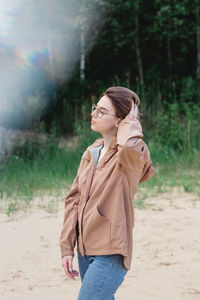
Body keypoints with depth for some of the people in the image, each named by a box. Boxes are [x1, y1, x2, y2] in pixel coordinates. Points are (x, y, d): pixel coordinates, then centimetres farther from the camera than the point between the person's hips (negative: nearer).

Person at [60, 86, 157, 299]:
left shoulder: (133, 156, -12)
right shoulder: (91, 153, 10)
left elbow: (130, 147, -39)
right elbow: (74, 200, 11)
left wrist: (130, 121, -17)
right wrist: (67, 247, 6)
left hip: (110, 254, -7)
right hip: (85, 250, 7)